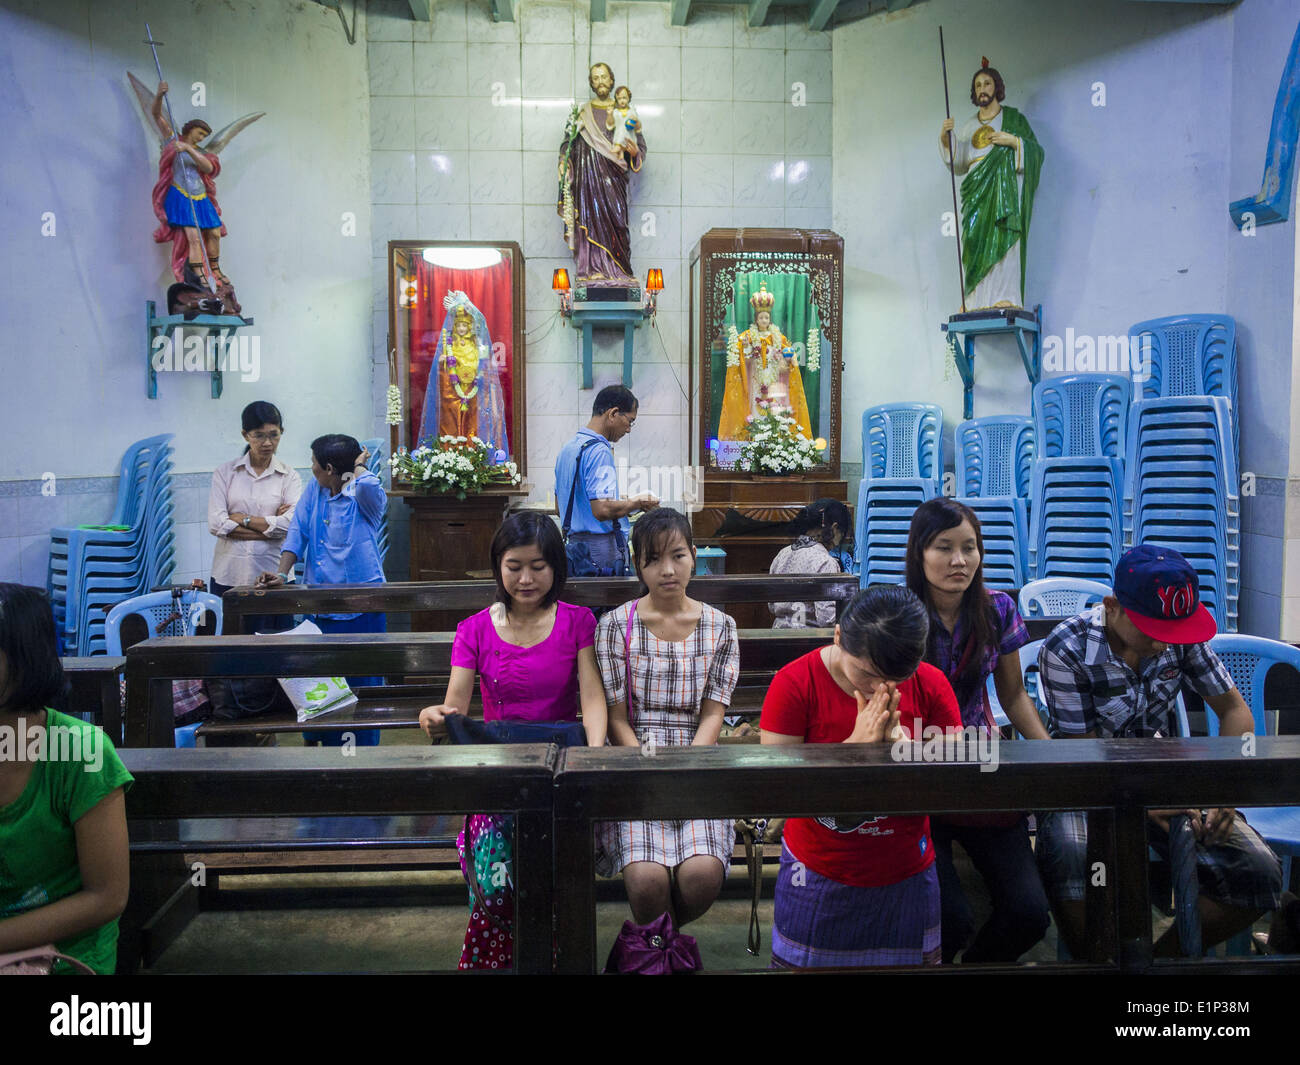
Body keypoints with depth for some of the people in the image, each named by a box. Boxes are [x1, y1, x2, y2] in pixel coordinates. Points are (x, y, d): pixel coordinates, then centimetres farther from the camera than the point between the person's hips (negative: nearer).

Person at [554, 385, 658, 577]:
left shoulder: (567, 448, 15)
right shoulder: (599, 451, -15)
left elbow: (559, 504, 23)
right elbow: (602, 510, -24)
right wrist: (637, 503, -7)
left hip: (573, 543, 10)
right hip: (602, 551, -9)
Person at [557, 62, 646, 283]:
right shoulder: (582, 112, 13)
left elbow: (640, 143, 9)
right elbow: (569, 144, 10)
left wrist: (634, 151, -13)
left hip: (613, 175, 0)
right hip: (589, 173, 0)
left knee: (615, 217, -7)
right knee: (591, 216, -6)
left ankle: (616, 269, -3)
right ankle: (594, 267, -6)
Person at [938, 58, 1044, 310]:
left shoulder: (1012, 117, 11)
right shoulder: (970, 125, 21)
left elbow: (1036, 151, 5)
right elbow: (958, 163, 11)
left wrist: (1013, 141, -11)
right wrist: (945, 138, -4)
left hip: (1004, 188, -4)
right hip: (977, 191, 4)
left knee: (1001, 239, -17)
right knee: (976, 242, -7)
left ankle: (1005, 297, -22)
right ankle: (977, 303, -10)